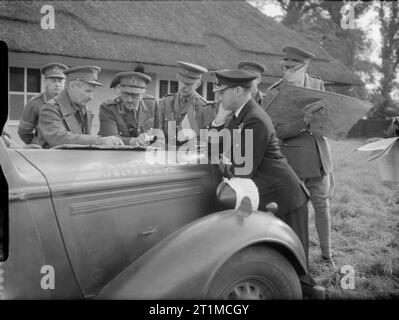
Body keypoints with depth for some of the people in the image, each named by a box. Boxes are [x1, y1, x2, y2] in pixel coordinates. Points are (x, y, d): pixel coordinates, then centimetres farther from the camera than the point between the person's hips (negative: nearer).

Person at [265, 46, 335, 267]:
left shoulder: (317, 85, 5)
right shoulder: (274, 93, -8)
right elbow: (279, 131, -17)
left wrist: (319, 115, -14)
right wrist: (305, 121, -31)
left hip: (319, 155, 4)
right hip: (291, 157, -3)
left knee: (322, 204, 10)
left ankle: (326, 254, 25)